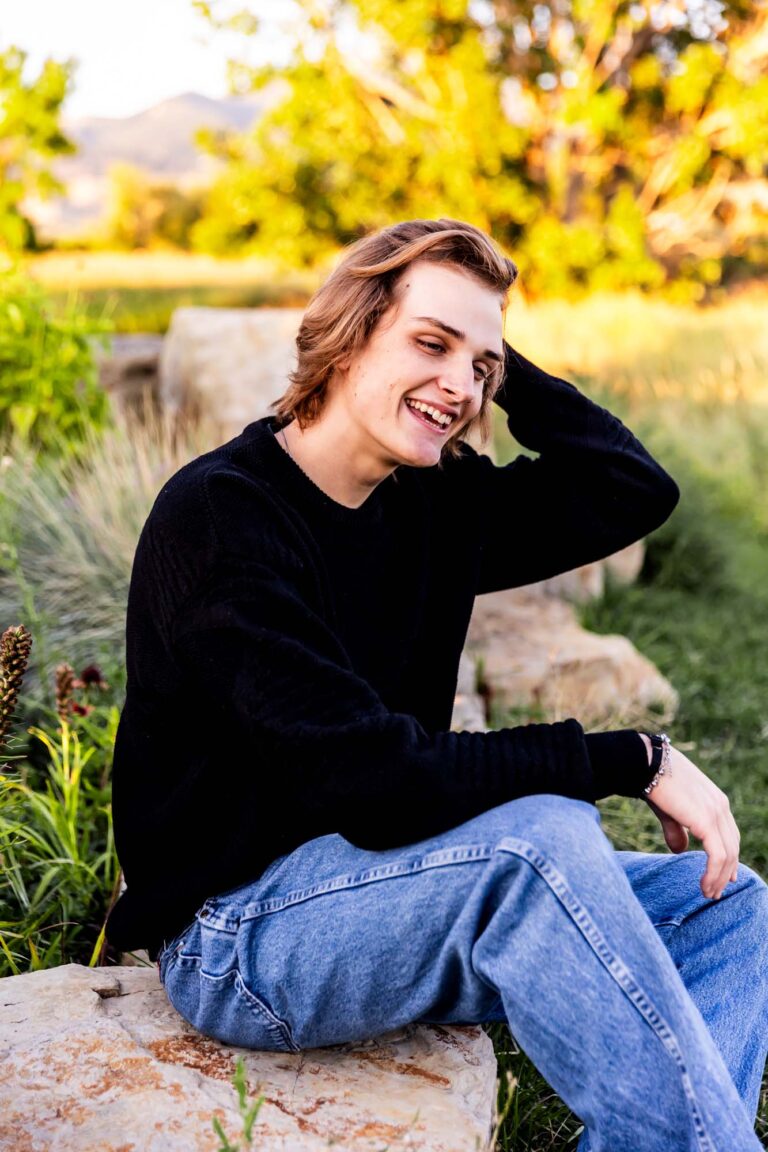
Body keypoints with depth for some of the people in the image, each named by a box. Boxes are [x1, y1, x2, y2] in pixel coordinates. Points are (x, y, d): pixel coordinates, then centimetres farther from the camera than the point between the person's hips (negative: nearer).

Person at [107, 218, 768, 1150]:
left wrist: (500, 367, 0)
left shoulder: (436, 503, 4)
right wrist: (633, 760, -23)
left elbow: (636, 491, 9)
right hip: (235, 931, -8)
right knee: (538, 837, -33)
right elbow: (364, 778, -27)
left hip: (381, 882, 8)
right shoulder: (217, 515, -19)